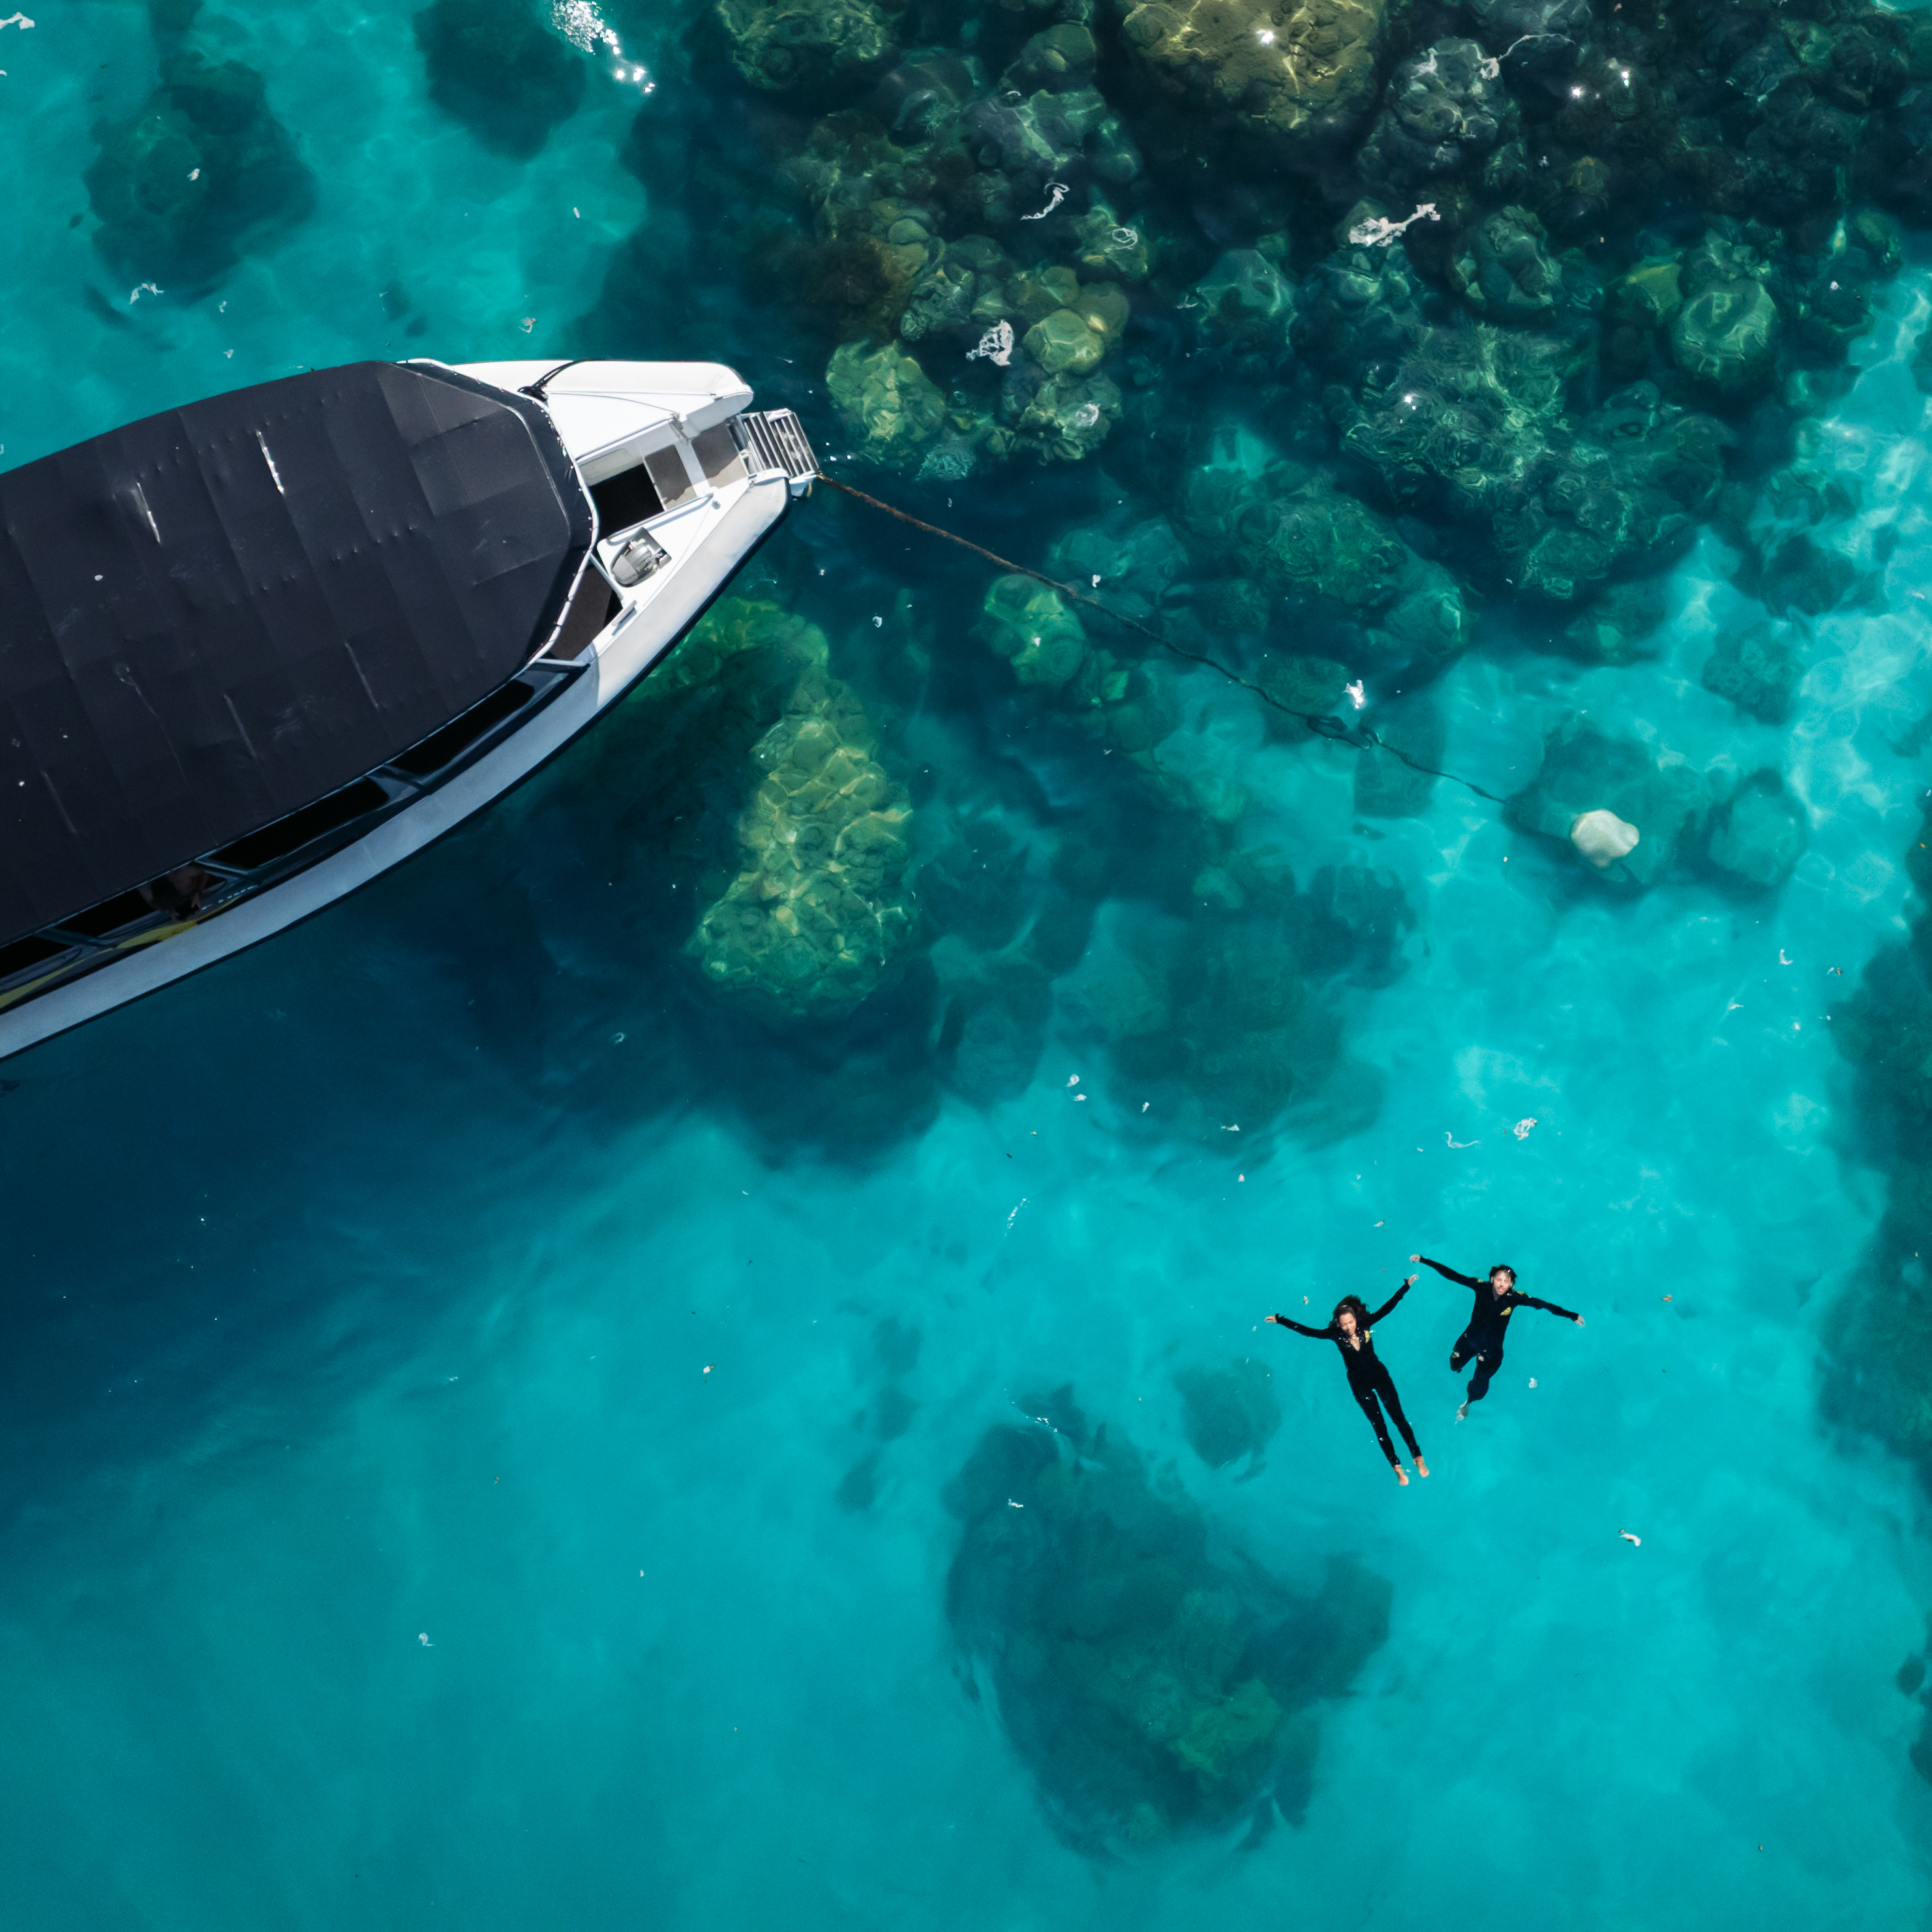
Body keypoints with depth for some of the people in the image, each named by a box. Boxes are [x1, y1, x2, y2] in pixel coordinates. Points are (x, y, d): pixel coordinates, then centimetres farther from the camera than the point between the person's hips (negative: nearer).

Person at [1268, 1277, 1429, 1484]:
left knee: (1399, 1418, 1)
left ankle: (1419, 1459, 9)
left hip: (1380, 1375, 0)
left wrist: (1407, 1286, -14)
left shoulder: (1365, 1325, -14)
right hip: (1359, 1384, 0)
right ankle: (1397, 1468, 13)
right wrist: (1279, 1320, -16)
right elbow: (1305, 1330, -14)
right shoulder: (1335, 1334, -15)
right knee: (1379, 1425, 5)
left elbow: (1387, 1307, -13)